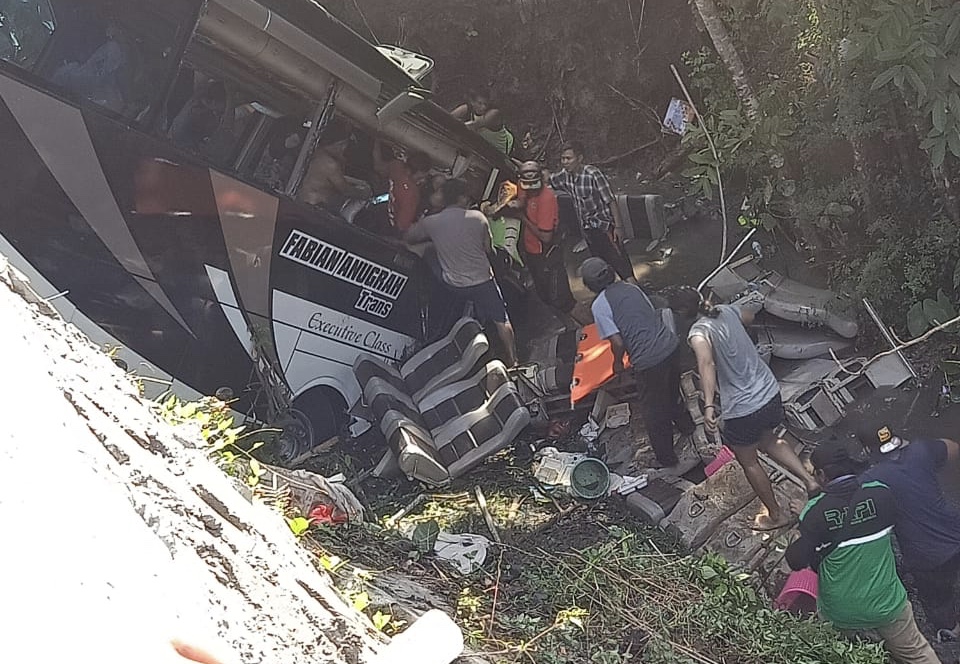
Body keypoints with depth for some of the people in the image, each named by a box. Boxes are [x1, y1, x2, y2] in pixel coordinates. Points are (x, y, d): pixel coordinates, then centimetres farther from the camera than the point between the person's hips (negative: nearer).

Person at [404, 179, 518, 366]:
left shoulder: (431, 222, -8)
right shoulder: (478, 217, -11)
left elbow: (407, 238, 9)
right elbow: (488, 249, -1)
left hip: (453, 286, 2)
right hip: (482, 280, -2)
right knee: (501, 321, 13)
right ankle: (512, 361, 21)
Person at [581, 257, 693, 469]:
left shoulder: (599, 306, -9)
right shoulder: (630, 287, 9)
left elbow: (617, 342, -14)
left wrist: (617, 362, 6)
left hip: (649, 362, -7)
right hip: (671, 346, 7)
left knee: (654, 412, 15)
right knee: (672, 394, 34)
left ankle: (667, 460, 29)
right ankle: (686, 427, 58)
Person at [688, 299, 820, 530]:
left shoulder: (698, 332, -20)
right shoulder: (726, 311, 1)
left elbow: (706, 363, -40)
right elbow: (749, 317, 26)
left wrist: (708, 405, -50)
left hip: (742, 409, -7)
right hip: (770, 392, 7)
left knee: (748, 462, 20)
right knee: (768, 440, 36)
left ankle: (776, 514, 36)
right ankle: (810, 480, 25)